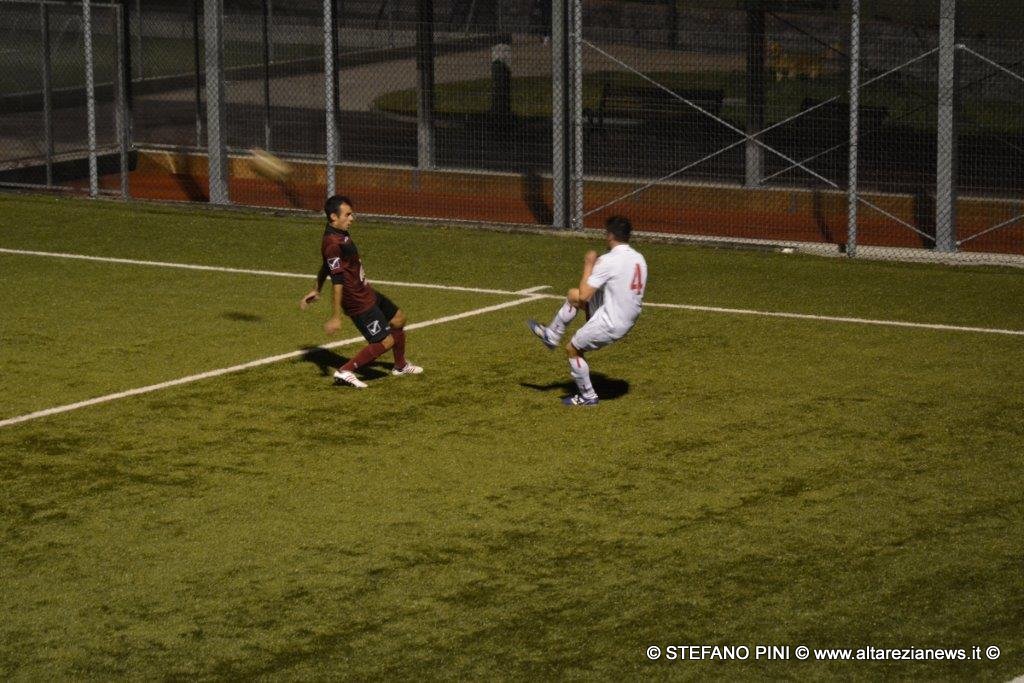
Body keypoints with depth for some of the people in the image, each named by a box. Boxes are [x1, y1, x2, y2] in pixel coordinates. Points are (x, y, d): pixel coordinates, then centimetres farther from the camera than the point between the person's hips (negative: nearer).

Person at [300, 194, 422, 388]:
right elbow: (337, 281, -28)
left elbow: (326, 266, 20)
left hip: (367, 293, 10)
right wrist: (335, 317, -27)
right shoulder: (333, 244, -27)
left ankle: (400, 365, 44)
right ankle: (345, 372, -2)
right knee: (386, 341, -8)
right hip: (358, 303, -10)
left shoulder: (341, 234, 5)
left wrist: (316, 290, 32)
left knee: (398, 319, 23)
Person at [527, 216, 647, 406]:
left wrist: (588, 266, -7)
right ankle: (551, 335, 34)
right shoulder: (639, 258, 1)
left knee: (573, 349, 16)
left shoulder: (609, 261, -23)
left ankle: (587, 396, 26)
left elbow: (584, 295, -21)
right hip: (629, 320, 8)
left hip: (609, 325, -8)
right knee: (573, 295, 19)